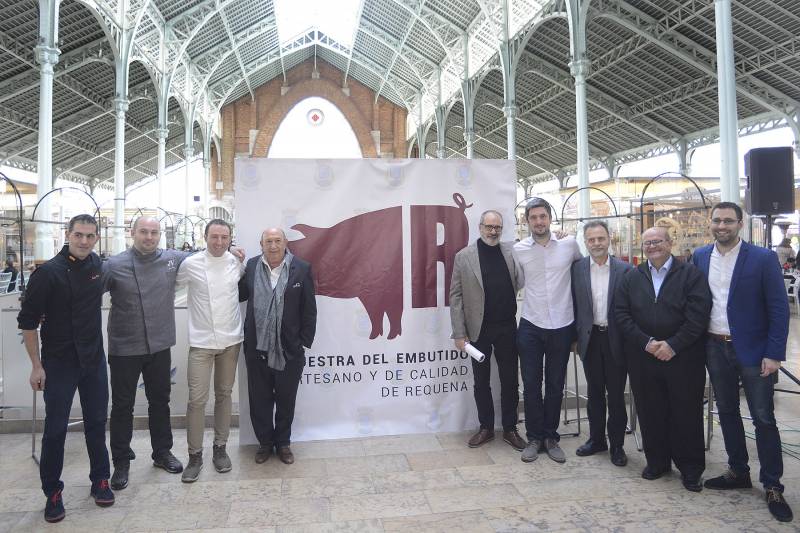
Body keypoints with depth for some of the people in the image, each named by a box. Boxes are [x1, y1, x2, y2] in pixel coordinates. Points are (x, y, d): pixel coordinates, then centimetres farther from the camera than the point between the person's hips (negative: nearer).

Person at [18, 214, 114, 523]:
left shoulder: (97, 265, 1)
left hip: (94, 359, 4)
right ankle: (52, 492, 20)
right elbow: (28, 321, -9)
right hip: (59, 362, -4)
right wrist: (37, 366, -10)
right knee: (55, 428, 4)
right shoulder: (48, 272, -13)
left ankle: (100, 480, 27)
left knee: (96, 422, 12)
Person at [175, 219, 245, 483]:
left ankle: (220, 448, 27)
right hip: (201, 342, -2)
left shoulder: (237, 263, 0)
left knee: (224, 394, 13)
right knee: (197, 399, -2)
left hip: (230, 340, 2)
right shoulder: (190, 264, -6)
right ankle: (195, 455, 14)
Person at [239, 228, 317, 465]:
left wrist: (304, 341, -4)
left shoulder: (301, 269, -5)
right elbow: (238, 295, 6)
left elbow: (309, 310, -2)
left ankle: (283, 443, 35)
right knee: (259, 400, 14)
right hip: (257, 348, 2)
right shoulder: (250, 267, 1)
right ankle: (265, 442, 35)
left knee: (286, 400, 15)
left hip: (289, 350, -1)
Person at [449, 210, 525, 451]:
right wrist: (459, 333, -8)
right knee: (481, 381, 11)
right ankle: (486, 427, 27)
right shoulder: (464, 256, -4)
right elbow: (456, 297, -4)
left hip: (507, 328, 2)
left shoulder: (511, 251, 3)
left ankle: (510, 429, 26)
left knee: (510, 380, 10)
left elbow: (521, 282, 2)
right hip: (478, 329, -1)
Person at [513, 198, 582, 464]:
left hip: (562, 326, 0)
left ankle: (550, 437, 25)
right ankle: (534, 437, 21)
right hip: (530, 326, 0)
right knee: (531, 385, 5)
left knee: (556, 385, 10)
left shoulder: (569, 243, -2)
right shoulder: (518, 249, -3)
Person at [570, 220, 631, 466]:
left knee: (616, 394, 7)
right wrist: (574, 336, 0)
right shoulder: (577, 268, 1)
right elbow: (573, 304, 4)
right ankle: (596, 439, 28)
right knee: (594, 393, 14)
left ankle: (617, 444, 21)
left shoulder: (624, 269, -4)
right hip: (590, 338, 2)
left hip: (615, 339, -2)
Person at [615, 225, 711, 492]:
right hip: (643, 358, 3)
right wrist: (646, 342, -11)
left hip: (683, 358, -2)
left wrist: (672, 345, -15)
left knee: (687, 413, 6)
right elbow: (621, 313, 1)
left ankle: (691, 468, 21)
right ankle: (657, 461, 26)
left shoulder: (691, 274, -1)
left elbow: (698, 315, -9)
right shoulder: (632, 277, 8)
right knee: (650, 412, 10)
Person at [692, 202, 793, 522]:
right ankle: (738, 472, 30)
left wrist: (774, 354, -13)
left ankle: (772, 486, 17)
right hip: (715, 348, 4)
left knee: (763, 418, 3)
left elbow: (779, 309, -9)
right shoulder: (700, 257, 3)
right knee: (727, 412, 14)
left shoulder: (762, 258, -9)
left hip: (752, 350, -4)